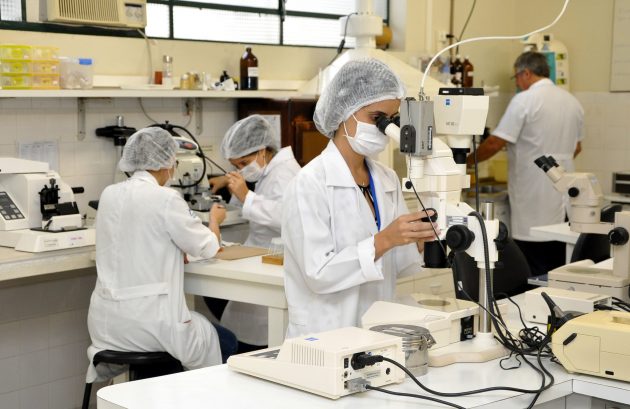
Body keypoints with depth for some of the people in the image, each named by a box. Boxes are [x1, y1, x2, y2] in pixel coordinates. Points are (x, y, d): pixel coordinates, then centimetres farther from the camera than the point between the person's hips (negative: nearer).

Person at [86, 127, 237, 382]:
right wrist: (215, 220, 18)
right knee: (226, 343, 18)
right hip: (146, 321, -7)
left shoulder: (109, 195, 5)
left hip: (105, 321, 7)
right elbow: (208, 247, -1)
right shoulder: (165, 199, -14)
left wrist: (175, 250, 21)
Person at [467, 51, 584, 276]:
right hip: (562, 199, 7)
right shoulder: (572, 102, 11)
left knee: (533, 269, -3)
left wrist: (467, 161, 1)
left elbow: (495, 143, -13)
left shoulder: (524, 100, -11)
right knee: (558, 270, 11)